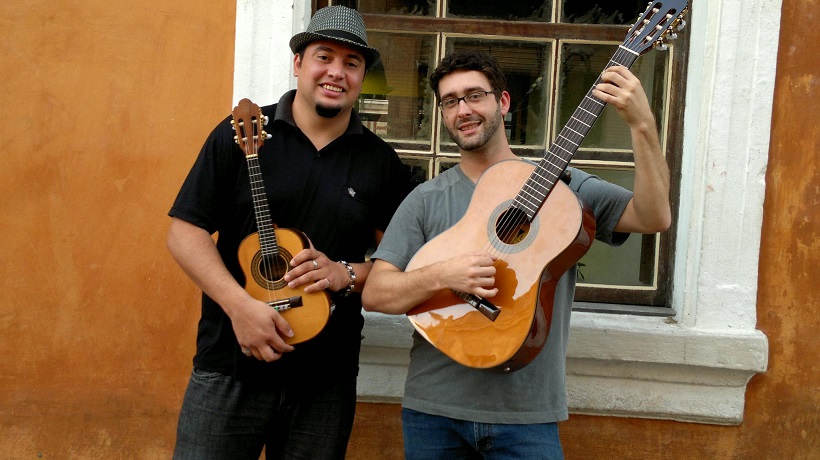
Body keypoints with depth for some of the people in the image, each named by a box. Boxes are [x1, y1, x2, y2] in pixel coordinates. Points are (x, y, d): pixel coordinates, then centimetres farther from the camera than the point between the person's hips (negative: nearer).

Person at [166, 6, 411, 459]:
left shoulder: (381, 162, 4)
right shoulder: (241, 133, -2)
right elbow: (185, 230, -4)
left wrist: (347, 274, -13)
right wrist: (240, 305, -16)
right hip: (229, 369, -1)